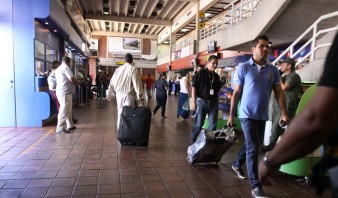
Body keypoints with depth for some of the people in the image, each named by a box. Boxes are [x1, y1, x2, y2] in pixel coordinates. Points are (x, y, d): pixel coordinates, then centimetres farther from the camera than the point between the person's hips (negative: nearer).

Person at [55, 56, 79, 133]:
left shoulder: (58, 69, 20)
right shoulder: (65, 67, -10)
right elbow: (72, 78, -19)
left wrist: (74, 82, 20)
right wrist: (77, 83, 0)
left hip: (60, 91, 10)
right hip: (65, 92, -10)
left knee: (69, 110, 17)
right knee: (64, 110, -7)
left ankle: (70, 125, 24)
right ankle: (60, 128, -4)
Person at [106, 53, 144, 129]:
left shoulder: (118, 69, 8)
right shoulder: (133, 69, -8)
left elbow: (112, 82, 10)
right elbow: (137, 84, -13)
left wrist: (109, 94, 19)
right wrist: (139, 98, -13)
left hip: (119, 94, 5)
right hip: (129, 95, -5)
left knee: (120, 112, 16)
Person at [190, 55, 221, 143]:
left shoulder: (216, 76, 11)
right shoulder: (201, 73, -6)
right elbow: (194, 87, -9)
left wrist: (217, 101, 12)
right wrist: (193, 102, -15)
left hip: (213, 102, 5)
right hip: (202, 101, -5)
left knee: (213, 124, 7)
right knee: (198, 123, 3)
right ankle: (193, 141, 18)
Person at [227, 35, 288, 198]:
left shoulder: (273, 70, 5)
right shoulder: (243, 68, -7)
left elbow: (279, 92, 5)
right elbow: (236, 93, -5)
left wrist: (284, 113, -5)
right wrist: (231, 115, -6)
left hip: (263, 116, 5)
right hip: (247, 114, -5)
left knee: (251, 144, 20)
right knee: (253, 148, -6)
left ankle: (237, 164, 45)